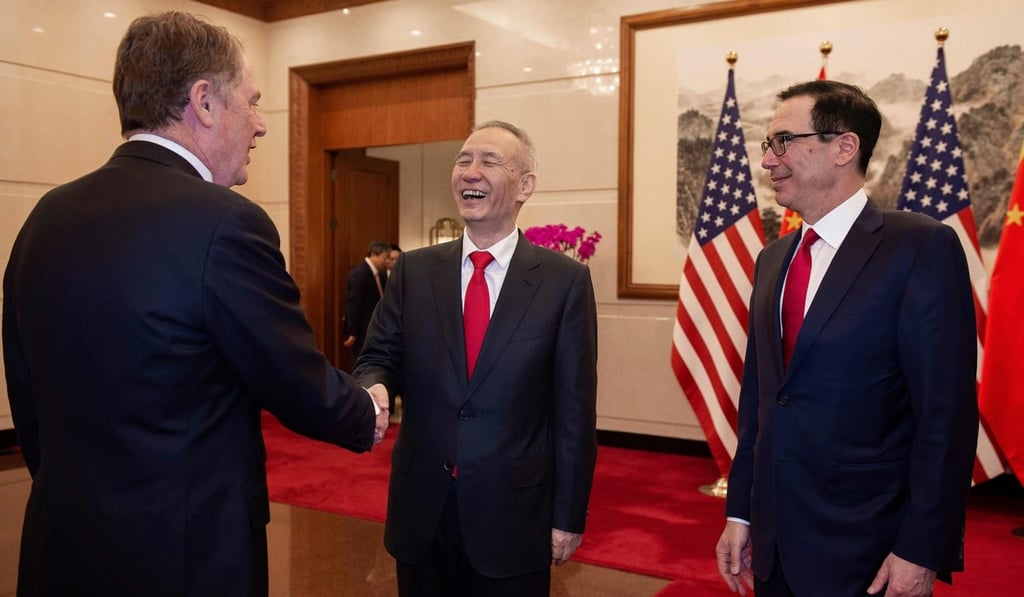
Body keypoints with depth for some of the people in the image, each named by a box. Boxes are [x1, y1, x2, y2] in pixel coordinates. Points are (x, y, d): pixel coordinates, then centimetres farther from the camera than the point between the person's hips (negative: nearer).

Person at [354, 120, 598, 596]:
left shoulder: (564, 280, -6)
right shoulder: (414, 271, 2)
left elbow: (574, 408, -6)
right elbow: (379, 358, 2)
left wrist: (569, 516, -4)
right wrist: (373, 390, -22)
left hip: (514, 513, -2)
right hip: (421, 510, 3)